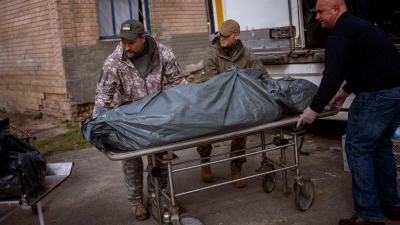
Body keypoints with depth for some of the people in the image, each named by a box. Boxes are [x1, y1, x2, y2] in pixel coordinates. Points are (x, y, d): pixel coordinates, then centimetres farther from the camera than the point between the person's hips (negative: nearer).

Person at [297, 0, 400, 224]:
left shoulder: (340, 33, -10)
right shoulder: (359, 25, 21)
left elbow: (332, 75, -17)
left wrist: (315, 109, -10)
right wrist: (345, 91, 26)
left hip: (377, 95, -10)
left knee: (358, 148, -2)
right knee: (381, 145, 20)